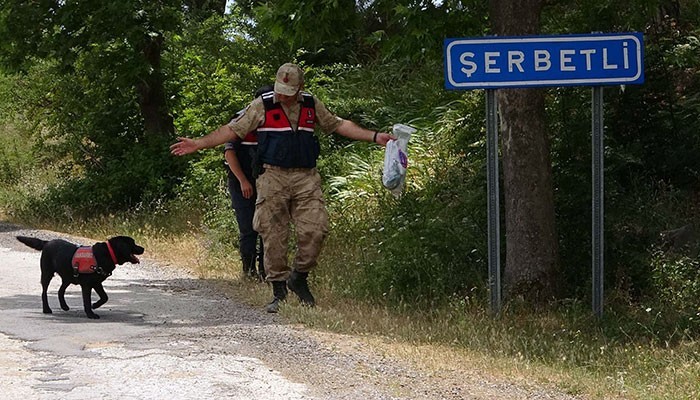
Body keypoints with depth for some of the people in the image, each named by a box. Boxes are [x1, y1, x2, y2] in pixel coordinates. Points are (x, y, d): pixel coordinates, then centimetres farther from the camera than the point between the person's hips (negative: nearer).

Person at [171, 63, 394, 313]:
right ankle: (278, 290, 6)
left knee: (315, 229, -9)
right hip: (273, 177, -2)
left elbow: (337, 125, 23)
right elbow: (233, 130, 4)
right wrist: (199, 144, -3)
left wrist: (374, 137, 22)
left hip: (306, 179, 2)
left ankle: (299, 277, 11)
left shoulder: (312, 105, 11)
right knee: (274, 236, -3)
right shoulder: (262, 105, 2)